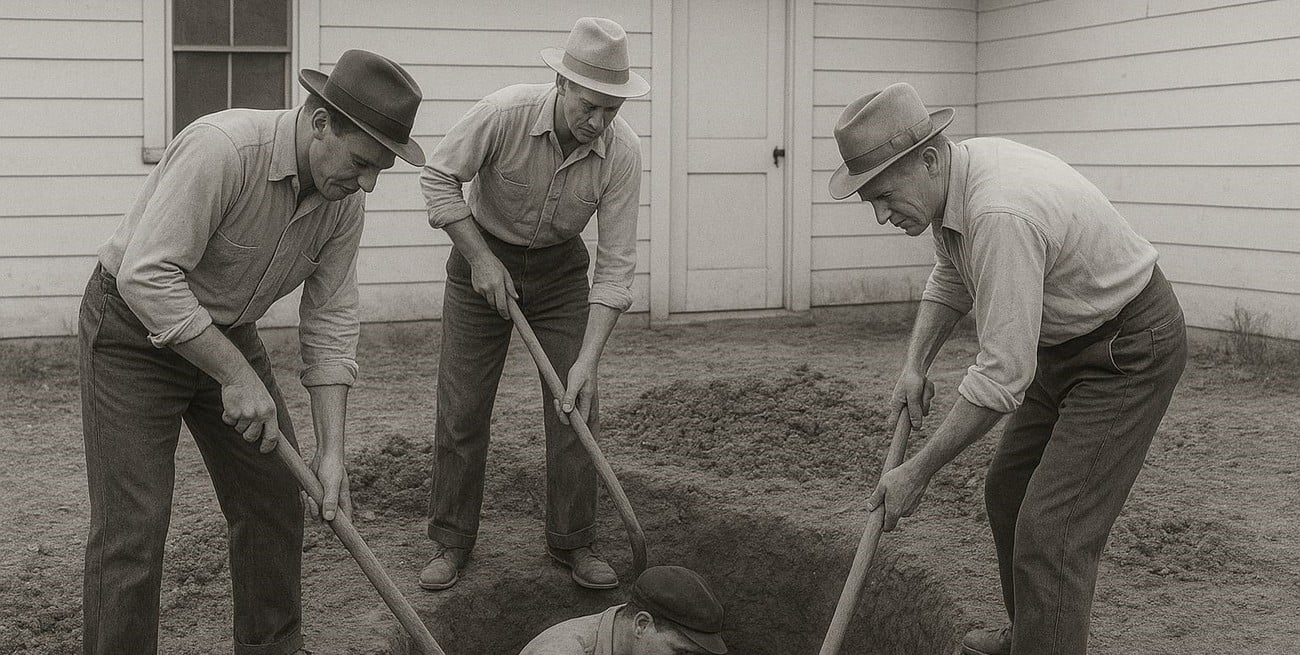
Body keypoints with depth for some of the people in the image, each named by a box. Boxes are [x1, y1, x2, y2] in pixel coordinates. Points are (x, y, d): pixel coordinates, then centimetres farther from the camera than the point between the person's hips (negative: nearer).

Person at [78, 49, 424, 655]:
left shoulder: (343, 200, -8)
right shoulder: (222, 147, -31)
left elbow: (329, 322, -5)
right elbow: (147, 275, -33)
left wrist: (331, 450, -10)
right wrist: (237, 375, -29)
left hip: (226, 332, 7)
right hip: (135, 329, -7)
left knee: (274, 502, 10)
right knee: (133, 530, -10)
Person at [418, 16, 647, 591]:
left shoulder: (622, 152, -23)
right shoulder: (506, 113, -29)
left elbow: (615, 264, -20)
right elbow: (439, 176, -14)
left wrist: (588, 360, -26)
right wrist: (481, 259, -18)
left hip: (560, 269, 2)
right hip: (482, 256, -1)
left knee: (576, 408, -3)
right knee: (462, 409, -1)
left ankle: (573, 542, 12)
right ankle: (450, 541, 13)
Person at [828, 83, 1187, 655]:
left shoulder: (1001, 215, -35)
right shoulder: (950, 181, -5)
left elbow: (1003, 374, -33)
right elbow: (950, 281, 16)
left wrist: (919, 471, -25)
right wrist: (915, 366, 1)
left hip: (1130, 349, -10)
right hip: (1066, 344, 10)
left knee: (1051, 532, -16)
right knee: (1008, 493, 19)